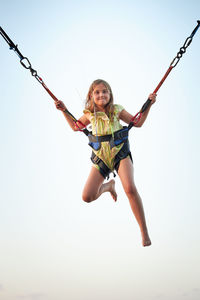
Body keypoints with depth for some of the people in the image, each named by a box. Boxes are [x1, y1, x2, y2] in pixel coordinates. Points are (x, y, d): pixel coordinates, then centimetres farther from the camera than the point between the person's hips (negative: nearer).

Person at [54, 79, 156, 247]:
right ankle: (108, 185, 31)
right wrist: (64, 110, 13)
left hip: (120, 152, -2)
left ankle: (144, 231, -10)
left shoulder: (117, 110, -1)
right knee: (87, 197, -5)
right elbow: (76, 127, 22)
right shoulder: (89, 114, 4)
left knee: (130, 189, -25)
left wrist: (149, 105, -3)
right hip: (100, 156, 3)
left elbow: (138, 123, 8)